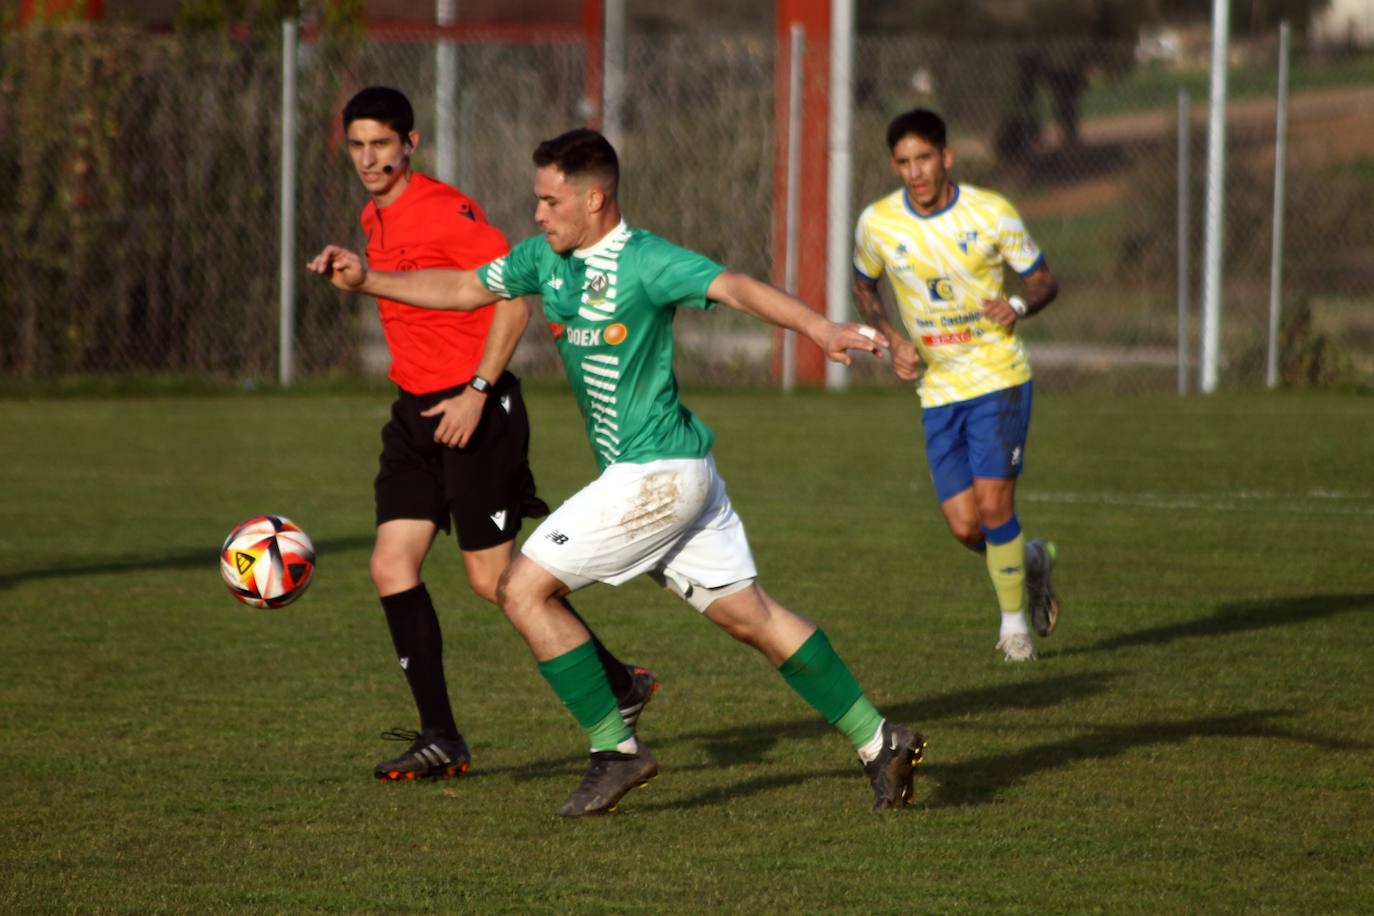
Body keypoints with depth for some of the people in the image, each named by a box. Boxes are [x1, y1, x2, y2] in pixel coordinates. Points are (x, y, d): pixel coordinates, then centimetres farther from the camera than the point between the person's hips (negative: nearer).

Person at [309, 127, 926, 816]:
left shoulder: (645, 262, -16)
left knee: (525, 588, -6)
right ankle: (878, 739, 12)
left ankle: (616, 750, 0)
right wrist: (367, 281, 16)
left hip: (656, 474, -9)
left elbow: (736, 288, -29)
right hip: (658, 474, 9)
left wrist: (820, 328, -44)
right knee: (748, 615, 9)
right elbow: (465, 289, 22)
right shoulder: (546, 258, 9)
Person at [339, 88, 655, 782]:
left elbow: (513, 299, -19)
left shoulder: (446, 211, -14)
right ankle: (440, 739, 0)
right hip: (416, 412, 8)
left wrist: (476, 393, -22)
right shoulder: (376, 220, 13)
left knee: (493, 580, -5)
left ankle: (620, 686, 13)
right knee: (391, 567, -3)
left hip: (473, 410, -8)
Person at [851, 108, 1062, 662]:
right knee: (964, 526, -2)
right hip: (937, 387, 3)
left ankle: (1015, 620, 7)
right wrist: (891, 340, 0)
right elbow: (864, 285, 16)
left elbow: (1043, 279, 2)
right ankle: (1030, 561, 31)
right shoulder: (877, 224, -4)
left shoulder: (991, 213, -10)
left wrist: (1020, 307, -21)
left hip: (998, 375, -3)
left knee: (992, 503, -14)